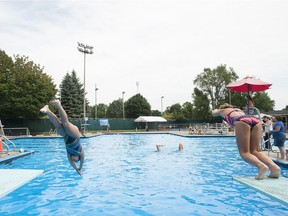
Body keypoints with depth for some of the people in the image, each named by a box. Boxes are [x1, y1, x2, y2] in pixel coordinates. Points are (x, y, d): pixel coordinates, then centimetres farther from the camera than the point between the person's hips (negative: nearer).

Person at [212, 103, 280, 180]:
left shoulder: (223, 110, 33)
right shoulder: (239, 110, 43)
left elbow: (213, 113, 51)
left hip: (242, 121, -5)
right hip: (255, 120, 5)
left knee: (244, 152, -5)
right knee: (255, 151, 7)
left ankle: (261, 166, -32)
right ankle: (274, 167, -15)